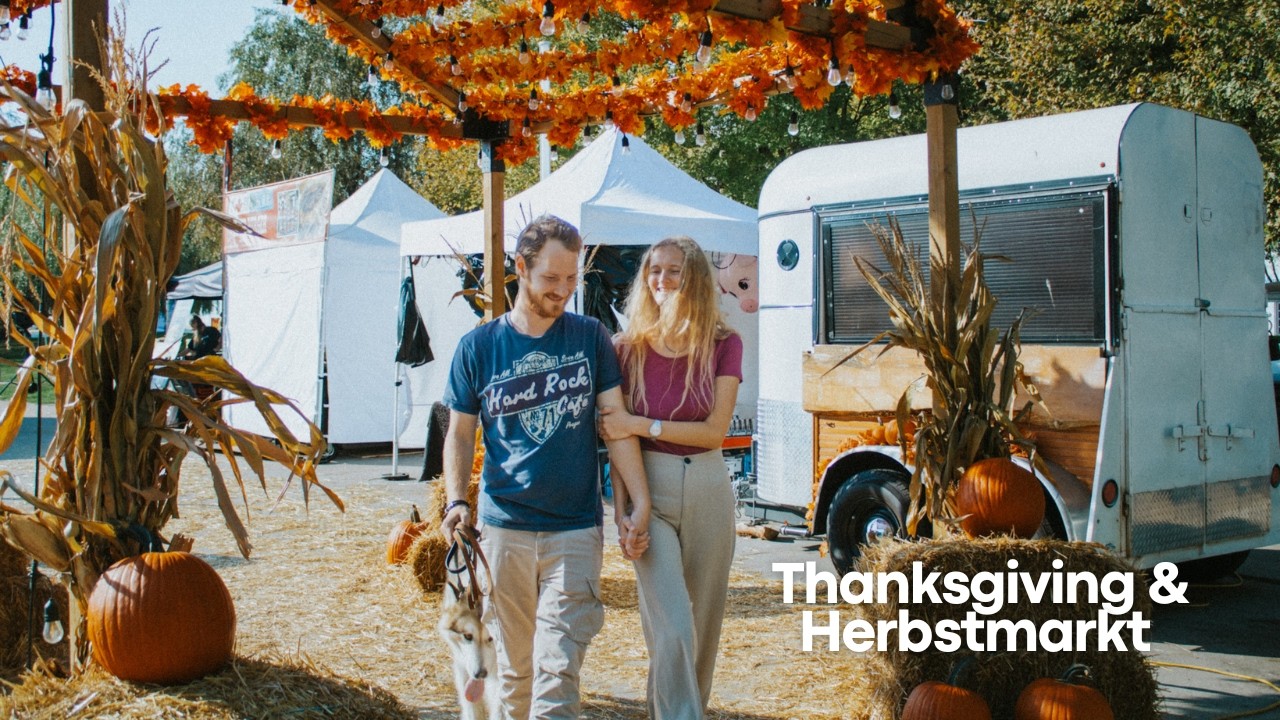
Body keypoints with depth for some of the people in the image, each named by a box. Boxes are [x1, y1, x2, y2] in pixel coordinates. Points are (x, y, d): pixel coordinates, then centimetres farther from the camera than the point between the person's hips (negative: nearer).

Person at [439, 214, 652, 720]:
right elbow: (459, 434, 8)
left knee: (558, 668, -8)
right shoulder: (478, 347, 2)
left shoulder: (590, 337, 3)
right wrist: (456, 501, -8)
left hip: (576, 530, -1)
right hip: (504, 527, 1)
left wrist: (640, 503, -4)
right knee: (516, 666, 12)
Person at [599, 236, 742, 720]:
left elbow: (715, 431, -8)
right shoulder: (629, 348, 1)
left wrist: (641, 425, -15)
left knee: (703, 626, 11)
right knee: (672, 629, -12)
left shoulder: (723, 345, 1)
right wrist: (622, 508, -8)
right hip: (649, 491, -1)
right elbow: (617, 437, 1)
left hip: (708, 492, 2)